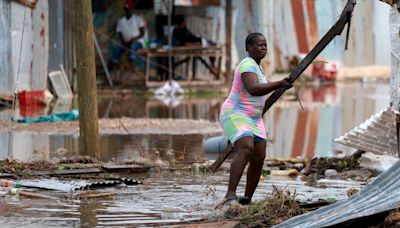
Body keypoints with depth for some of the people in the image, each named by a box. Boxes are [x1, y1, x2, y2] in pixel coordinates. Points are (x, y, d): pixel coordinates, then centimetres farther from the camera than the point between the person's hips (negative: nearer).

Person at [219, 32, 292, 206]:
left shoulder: (256, 65, 17)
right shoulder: (248, 65, -16)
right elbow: (253, 89, -34)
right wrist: (279, 84, -40)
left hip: (253, 119, 10)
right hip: (235, 115, -10)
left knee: (259, 158, -1)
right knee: (246, 150, -30)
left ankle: (246, 200, 8)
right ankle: (230, 195, -41)